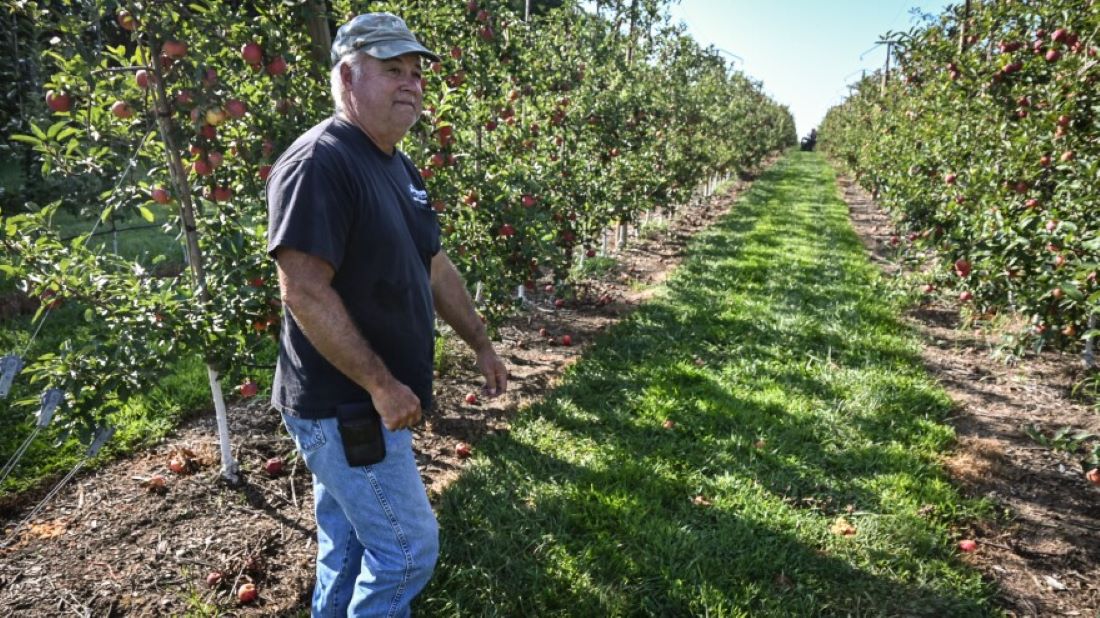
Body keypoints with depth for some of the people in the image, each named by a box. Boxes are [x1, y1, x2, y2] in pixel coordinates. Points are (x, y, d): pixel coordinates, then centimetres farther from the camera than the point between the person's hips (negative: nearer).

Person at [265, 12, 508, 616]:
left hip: (365, 404, 9)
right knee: (409, 547, 2)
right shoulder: (318, 163, -18)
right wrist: (381, 384, -22)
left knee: (349, 545, 22)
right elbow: (304, 292, -25)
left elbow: (435, 267, 17)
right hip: (343, 408, -9)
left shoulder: (399, 167, 11)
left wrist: (481, 345, 17)